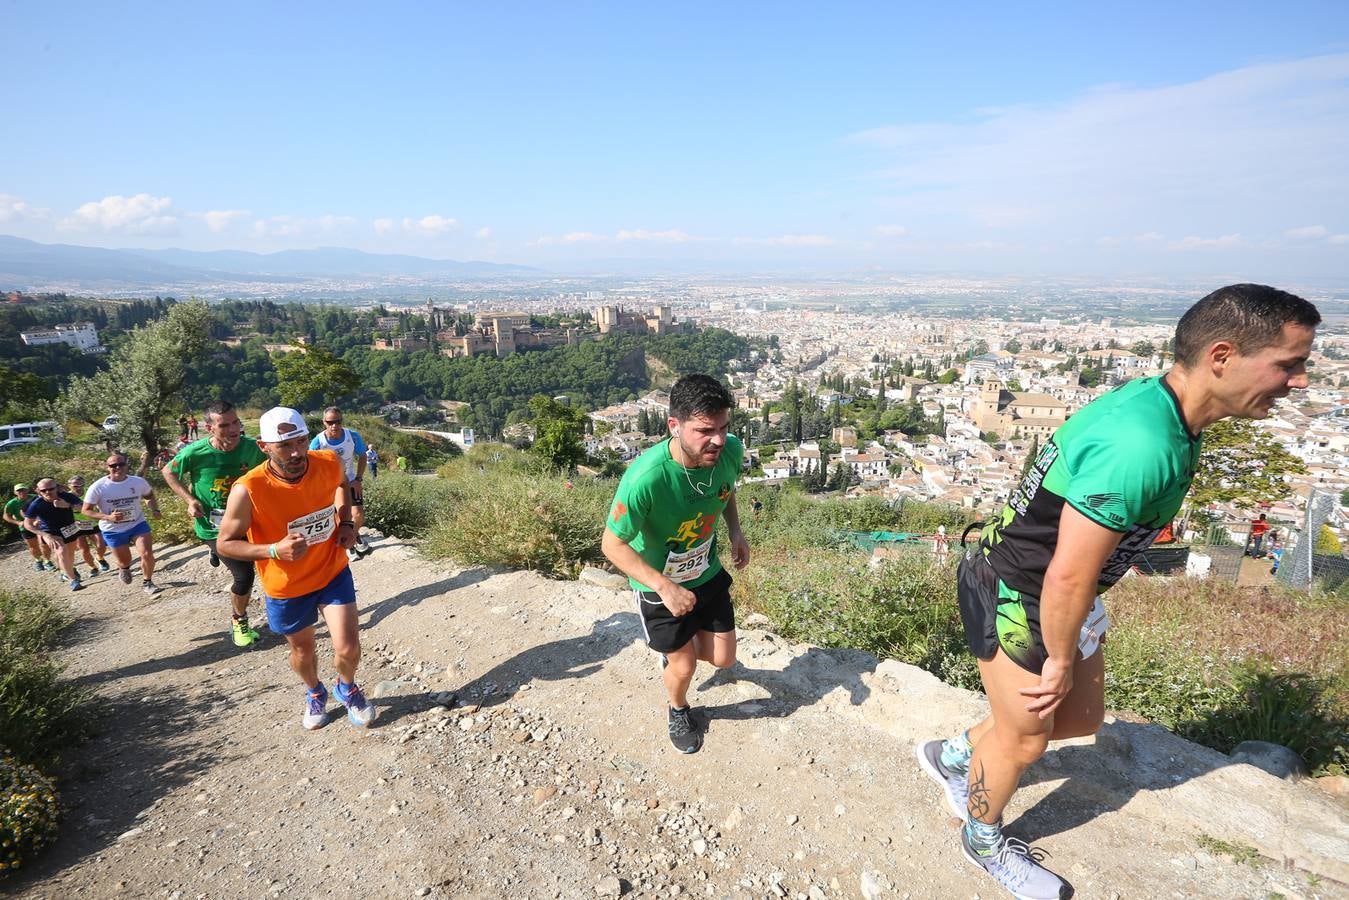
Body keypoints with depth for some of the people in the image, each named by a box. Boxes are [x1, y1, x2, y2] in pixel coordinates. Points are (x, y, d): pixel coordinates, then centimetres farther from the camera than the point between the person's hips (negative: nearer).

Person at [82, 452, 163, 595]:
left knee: (147, 554, -15)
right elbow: (86, 510, -10)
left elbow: (149, 496, 10)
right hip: (113, 531, -1)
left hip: (138, 524, 1)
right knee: (125, 562, 13)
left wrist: (155, 510, -8)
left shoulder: (138, 482, -11)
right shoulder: (98, 487, -17)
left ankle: (147, 582, 11)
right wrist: (108, 517, -26)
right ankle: (123, 568, 53)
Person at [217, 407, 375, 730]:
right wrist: (274, 550, -31)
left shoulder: (329, 463, -19)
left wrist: (346, 522, -6)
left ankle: (347, 687, 32)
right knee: (302, 649, 20)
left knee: (348, 648, -4)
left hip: (332, 572, 1)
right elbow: (225, 544, -14)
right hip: (286, 586, -1)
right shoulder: (247, 490, -28)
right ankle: (315, 693, 53)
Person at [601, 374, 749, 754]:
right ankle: (678, 710, 49)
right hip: (658, 584, -4)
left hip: (708, 572, 5)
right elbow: (612, 544, -26)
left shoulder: (730, 450, -22)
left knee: (723, 658, 14)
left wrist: (735, 531, -10)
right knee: (684, 666, 12)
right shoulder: (645, 478, -39)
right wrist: (665, 587, -32)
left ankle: (673, 648, 48)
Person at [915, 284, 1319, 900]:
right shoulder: (1139, 447, -34)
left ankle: (953, 755, 42)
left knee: (1081, 715, 22)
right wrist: (1060, 661, -12)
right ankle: (983, 839, 41)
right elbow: (1068, 577, -29)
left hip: (1056, 592, 9)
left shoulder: (1156, 403, -1)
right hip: (1014, 599, -9)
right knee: (1024, 740, 11)